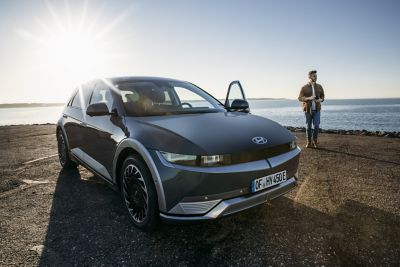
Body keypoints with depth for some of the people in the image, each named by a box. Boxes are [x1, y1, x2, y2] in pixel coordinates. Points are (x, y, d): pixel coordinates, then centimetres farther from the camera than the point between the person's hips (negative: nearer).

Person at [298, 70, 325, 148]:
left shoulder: (319, 87, 6)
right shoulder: (304, 88, -3)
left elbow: (322, 96, 15)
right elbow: (300, 98, -9)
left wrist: (320, 99, -8)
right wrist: (309, 98, -25)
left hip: (317, 110, 2)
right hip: (308, 110, -2)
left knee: (316, 126, -5)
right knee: (308, 126, 4)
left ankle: (315, 141, 15)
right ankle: (309, 142, 18)